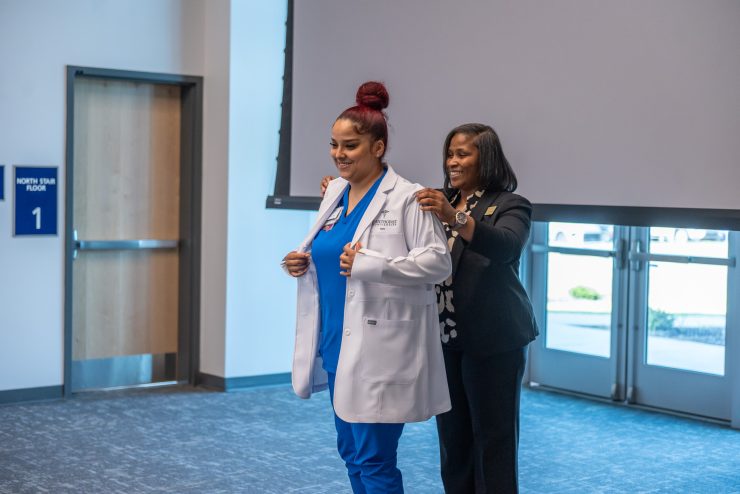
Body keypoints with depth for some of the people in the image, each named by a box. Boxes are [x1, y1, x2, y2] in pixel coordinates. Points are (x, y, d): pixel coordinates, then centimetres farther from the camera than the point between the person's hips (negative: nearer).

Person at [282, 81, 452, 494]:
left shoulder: (406, 198, -12)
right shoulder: (335, 193, 12)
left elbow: (439, 262, -17)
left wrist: (371, 263, -26)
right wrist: (305, 263, 1)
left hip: (380, 350, -8)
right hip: (337, 342, 8)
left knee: (373, 460, -3)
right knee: (351, 451, 17)